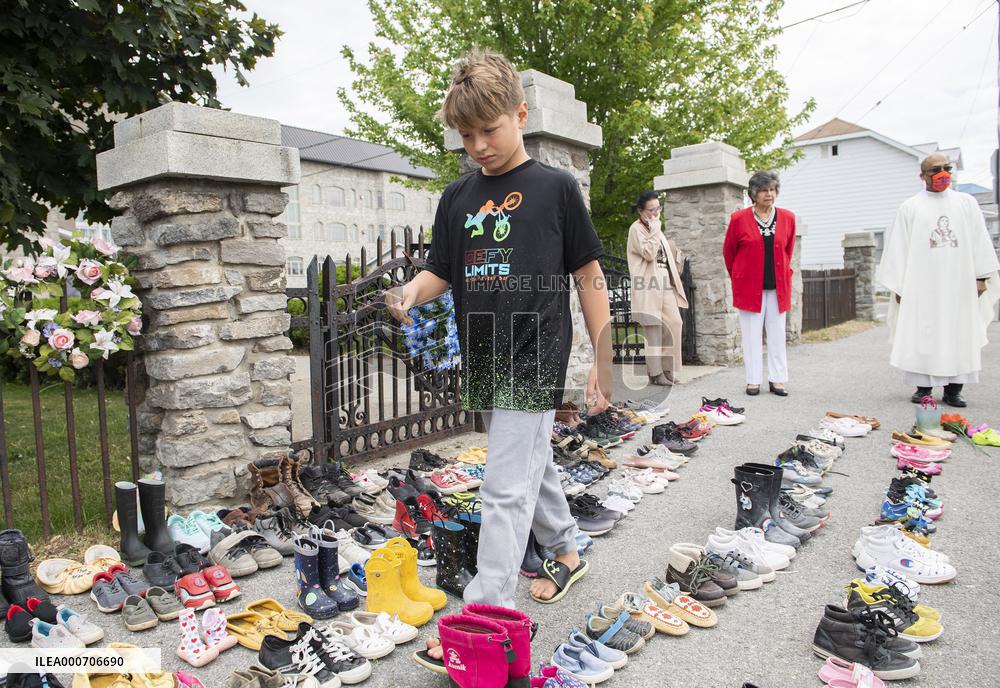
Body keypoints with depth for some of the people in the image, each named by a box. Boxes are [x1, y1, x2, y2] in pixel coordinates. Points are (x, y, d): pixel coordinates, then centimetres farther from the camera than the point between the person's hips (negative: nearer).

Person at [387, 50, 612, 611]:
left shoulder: (556, 187, -4)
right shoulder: (458, 197, 9)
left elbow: (590, 276, -2)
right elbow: (441, 272, 12)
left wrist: (603, 364, -4)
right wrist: (411, 292, -12)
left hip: (534, 362, -6)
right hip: (484, 362, 6)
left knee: (506, 490, -6)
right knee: (534, 465, 21)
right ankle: (567, 553, 43)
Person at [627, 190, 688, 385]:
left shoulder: (654, 228, 22)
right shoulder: (636, 228, -5)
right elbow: (648, 253, -17)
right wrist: (655, 230, -11)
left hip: (665, 284, 8)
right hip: (649, 285, -8)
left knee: (674, 324, 3)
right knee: (654, 329, -5)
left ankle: (666, 369, 12)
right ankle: (655, 373, 2)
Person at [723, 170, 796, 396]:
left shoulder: (787, 218, 5)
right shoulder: (739, 219, -4)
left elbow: (788, 249, 18)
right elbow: (728, 251, 7)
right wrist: (737, 278, 13)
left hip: (778, 287, 3)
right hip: (749, 287, -3)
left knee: (777, 334, 6)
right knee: (752, 335, 2)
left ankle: (777, 380, 13)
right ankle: (753, 381, 10)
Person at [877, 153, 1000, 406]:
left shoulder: (966, 203, 11)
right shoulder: (909, 208, 6)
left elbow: (980, 241, 9)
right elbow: (898, 248, 3)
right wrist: (898, 286, -2)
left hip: (959, 284, 2)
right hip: (922, 285, -2)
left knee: (959, 335, 2)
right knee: (923, 335, -2)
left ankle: (953, 389, 8)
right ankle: (924, 387, 5)